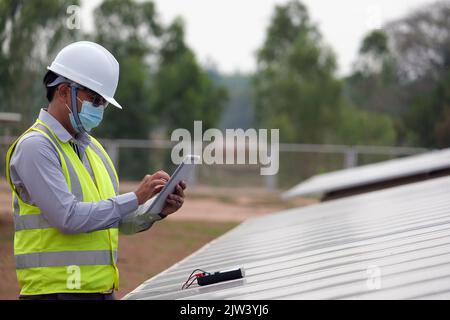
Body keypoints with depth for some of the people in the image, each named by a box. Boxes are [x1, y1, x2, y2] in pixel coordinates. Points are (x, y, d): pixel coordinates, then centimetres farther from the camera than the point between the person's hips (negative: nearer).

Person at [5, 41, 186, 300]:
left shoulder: (93, 148, 16)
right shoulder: (34, 147, -10)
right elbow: (68, 217, -20)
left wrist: (156, 212, 0)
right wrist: (136, 198, -15)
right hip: (56, 290, -8)